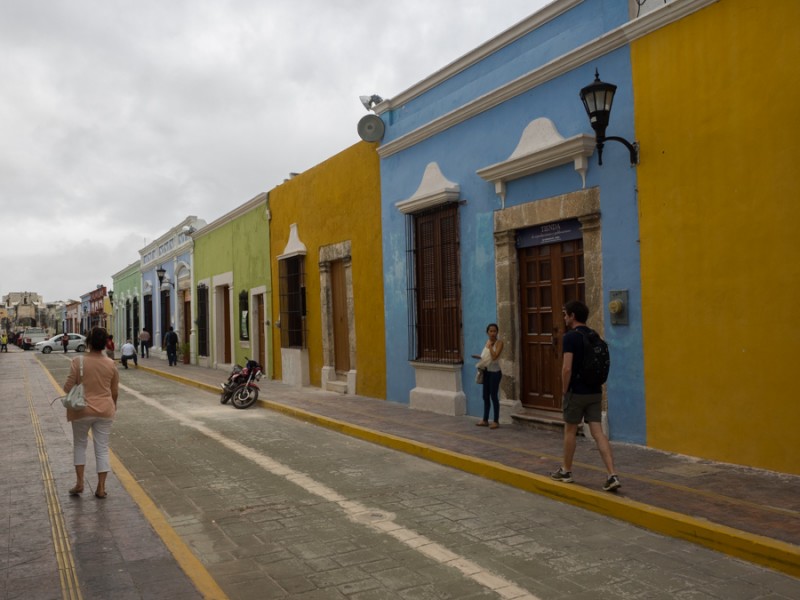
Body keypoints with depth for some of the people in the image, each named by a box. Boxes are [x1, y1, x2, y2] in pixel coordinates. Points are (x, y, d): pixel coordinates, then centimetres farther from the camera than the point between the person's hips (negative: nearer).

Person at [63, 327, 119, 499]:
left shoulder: (78, 361, -11)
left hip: (82, 410, -2)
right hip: (105, 411, 2)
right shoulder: (111, 364, -2)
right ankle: (101, 487, 8)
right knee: (102, 448, 7)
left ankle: (79, 482, 13)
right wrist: (113, 406, 24)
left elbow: (68, 387, -8)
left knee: (79, 445, 17)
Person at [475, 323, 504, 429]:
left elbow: (494, 356, -24)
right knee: (485, 396, 12)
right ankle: (485, 420, 22)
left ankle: (496, 421, 6)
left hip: (494, 372, -7)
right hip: (486, 371, 7)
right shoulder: (488, 341, 9)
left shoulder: (499, 342, -12)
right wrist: (480, 358, 3)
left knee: (493, 396, -3)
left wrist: (490, 345, -18)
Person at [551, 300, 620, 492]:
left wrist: (564, 389, -7)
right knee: (598, 433, 2)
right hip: (595, 391, 6)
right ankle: (612, 475, -8)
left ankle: (566, 471, 24)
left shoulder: (570, 337, -14)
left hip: (577, 392, -6)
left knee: (570, 431, 10)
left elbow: (567, 368, -20)